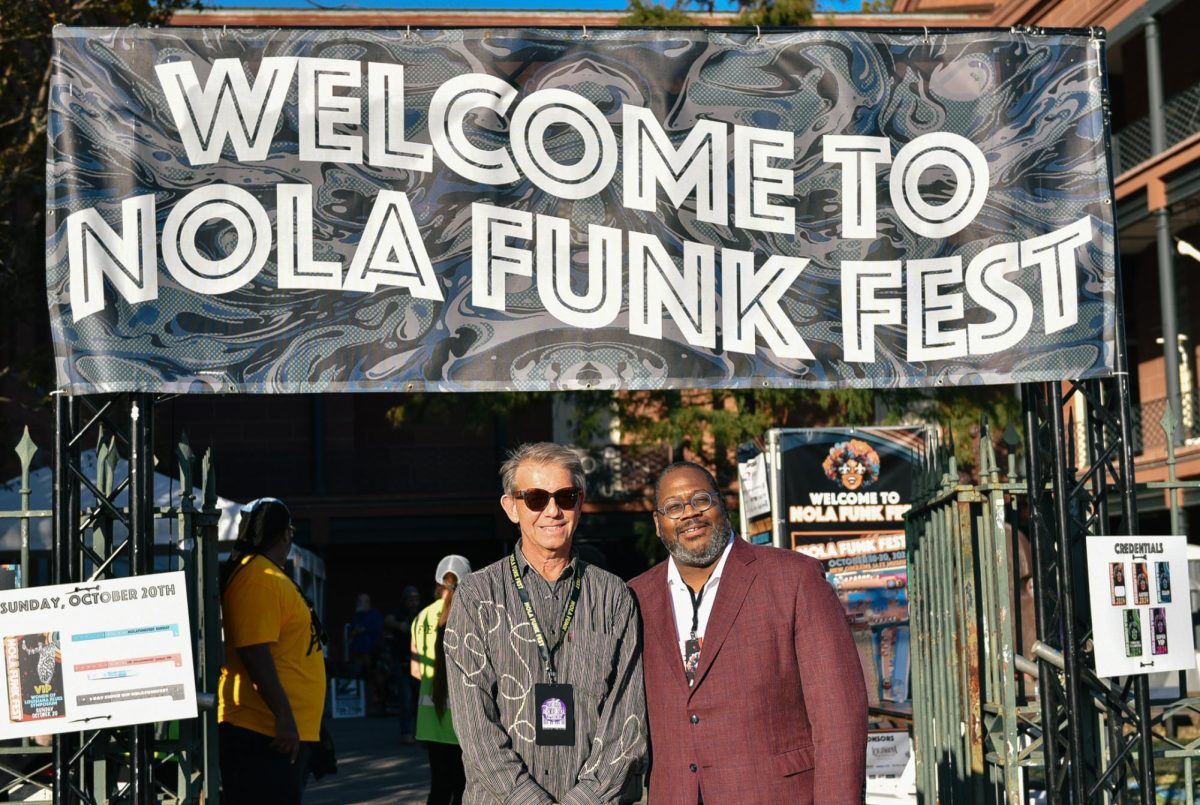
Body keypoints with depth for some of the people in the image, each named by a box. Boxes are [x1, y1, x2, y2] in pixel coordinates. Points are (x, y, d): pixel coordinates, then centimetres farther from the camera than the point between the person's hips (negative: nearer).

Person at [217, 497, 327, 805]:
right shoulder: (259, 578, -14)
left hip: (281, 728, 11)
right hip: (265, 729, -11)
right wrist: (284, 716, -24)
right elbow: (254, 651, -22)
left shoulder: (270, 575, 19)